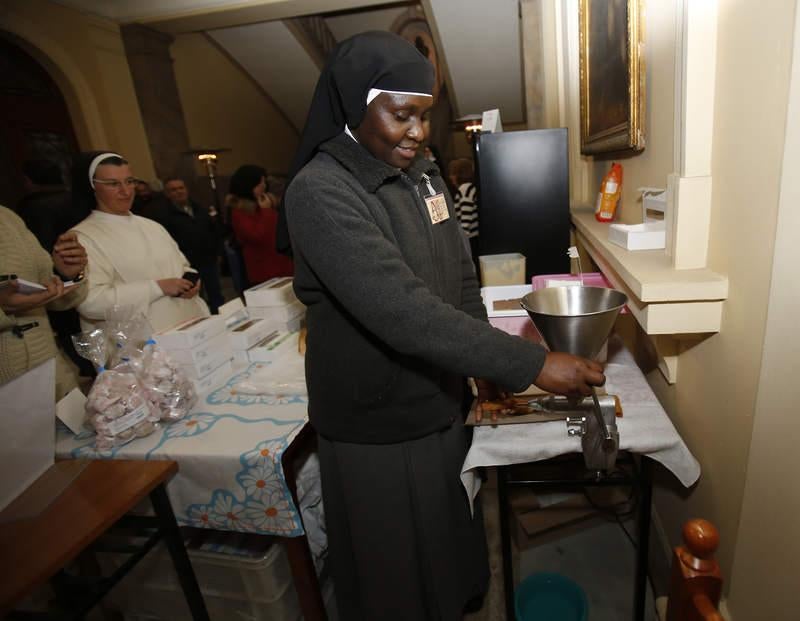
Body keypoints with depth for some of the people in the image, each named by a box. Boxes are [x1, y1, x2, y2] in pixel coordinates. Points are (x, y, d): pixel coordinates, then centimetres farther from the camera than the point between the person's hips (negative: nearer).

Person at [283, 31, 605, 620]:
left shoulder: (424, 174, 2)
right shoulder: (319, 192, -21)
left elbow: (462, 280, 8)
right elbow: (403, 311, -32)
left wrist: (488, 367, 0)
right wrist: (529, 363, -29)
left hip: (441, 406, 7)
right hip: (377, 432, -6)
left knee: (449, 545, 28)